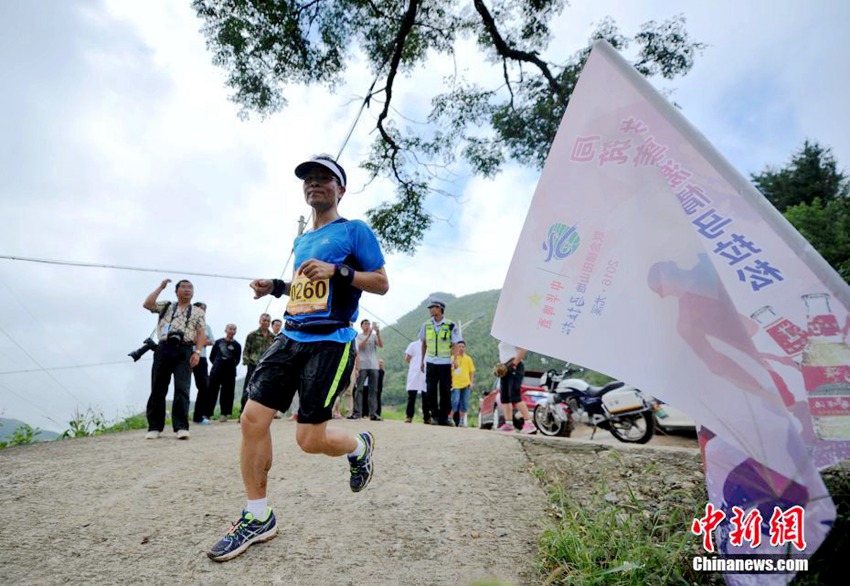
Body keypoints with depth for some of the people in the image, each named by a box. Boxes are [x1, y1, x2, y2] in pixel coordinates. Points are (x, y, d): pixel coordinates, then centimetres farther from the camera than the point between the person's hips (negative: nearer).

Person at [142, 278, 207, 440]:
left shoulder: (198, 312, 16)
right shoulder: (166, 306, 20)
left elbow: (201, 333, 6)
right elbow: (147, 304, 4)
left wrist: (197, 352, -8)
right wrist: (160, 287, 9)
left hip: (184, 350, -1)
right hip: (164, 348, 2)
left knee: (182, 388, -10)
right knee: (158, 388, 3)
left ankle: (181, 426, -10)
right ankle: (155, 426, 10)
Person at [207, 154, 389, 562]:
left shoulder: (354, 231, 0)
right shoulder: (301, 240, 22)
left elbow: (381, 283, -5)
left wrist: (338, 271, -18)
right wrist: (275, 287, 15)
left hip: (330, 342, -7)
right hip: (290, 337, 7)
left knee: (310, 439, -6)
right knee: (253, 418, -3)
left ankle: (360, 447, 28)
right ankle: (258, 517, 14)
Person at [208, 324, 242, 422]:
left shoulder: (237, 345, 5)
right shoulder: (218, 342, 8)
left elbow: (237, 360, 5)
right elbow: (212, 357, 12)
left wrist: (231, 366, -6)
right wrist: (217, 364, 5)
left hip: (230, 373, -1)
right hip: (215, 372, 1)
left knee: (227, 393, 1)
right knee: (212, 392, 1)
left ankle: (224, 414, 8)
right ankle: (208, 414, 8)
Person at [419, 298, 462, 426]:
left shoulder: (451, 326, -2)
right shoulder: (426, 325, 6)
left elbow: (455, 345, 0)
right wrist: (422, 361, 14)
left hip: (445, 363, -2)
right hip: (431, 362, 2)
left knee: (445, 391, 2)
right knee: (431, 390, -1)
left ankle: (444, 416, 11)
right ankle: (434, 414, 9)